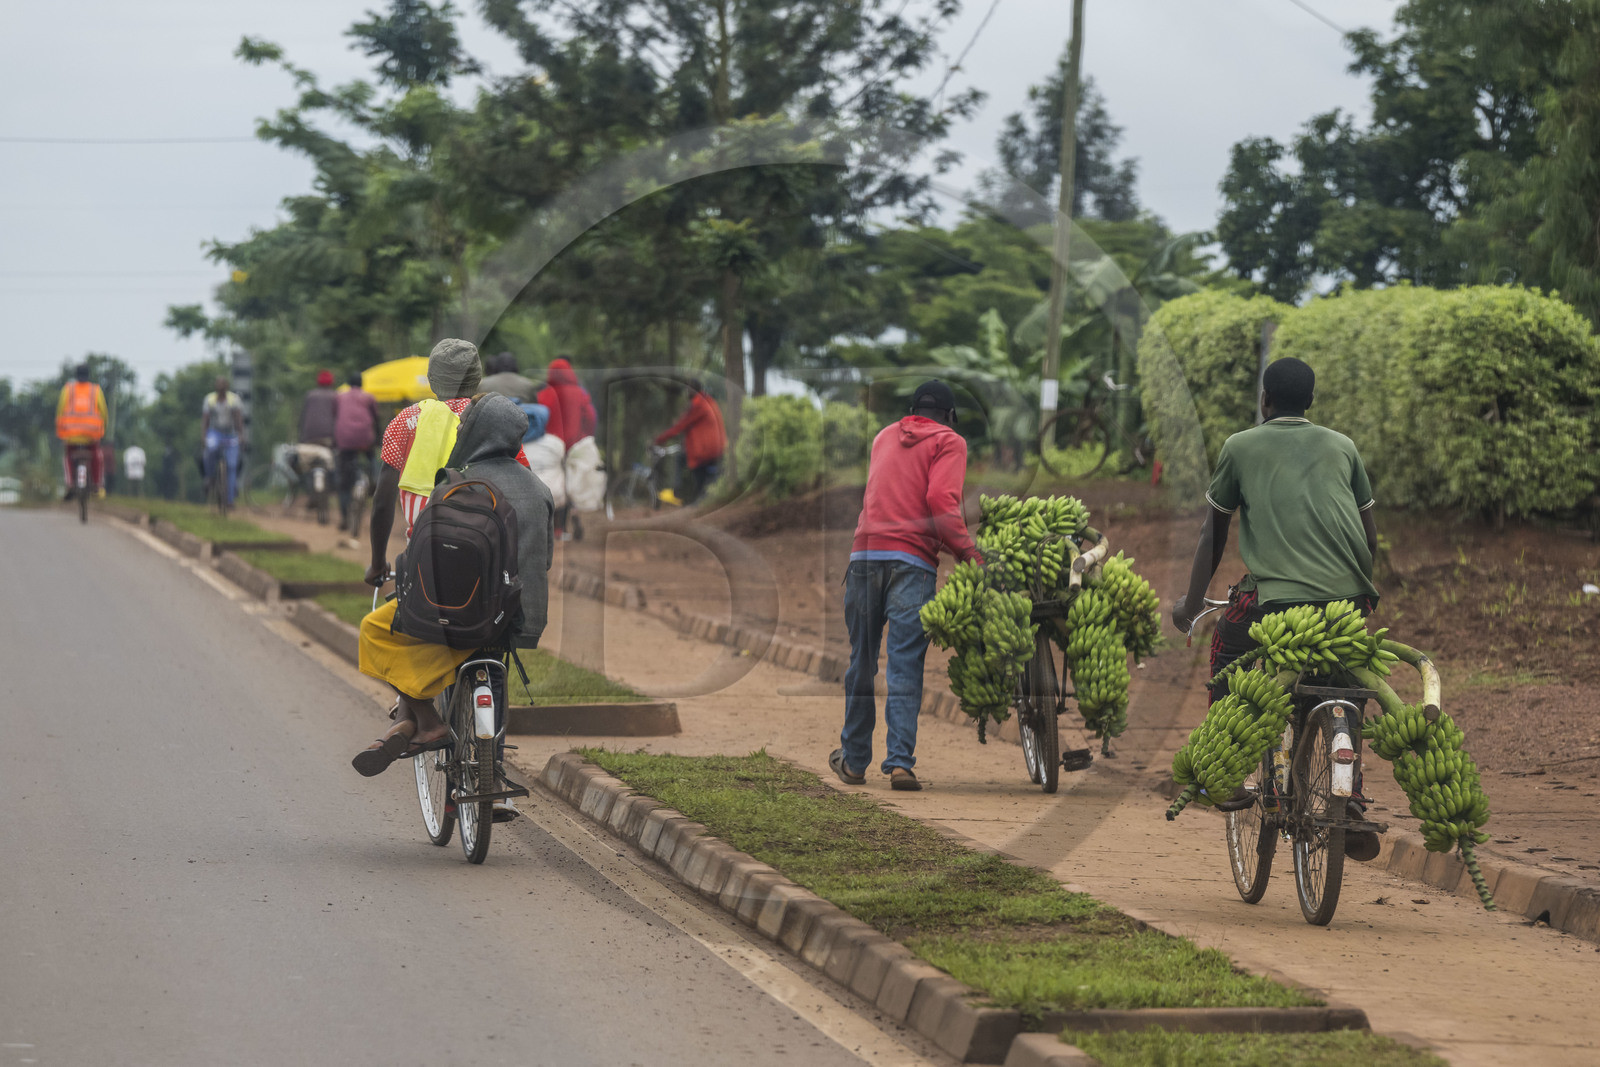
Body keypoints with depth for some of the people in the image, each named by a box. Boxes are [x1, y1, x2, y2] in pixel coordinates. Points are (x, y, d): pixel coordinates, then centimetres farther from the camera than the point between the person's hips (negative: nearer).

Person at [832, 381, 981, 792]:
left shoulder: (885, 437, 24)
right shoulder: (948, 442, 6)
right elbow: (940, 500, -11)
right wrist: (968, 552, -9)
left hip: (865, 553, 5)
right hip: (912, 558, -4)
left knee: (861, 662, 13)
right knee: (905, 665, -6)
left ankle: (854, 760, 20)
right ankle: (900, 760, -15)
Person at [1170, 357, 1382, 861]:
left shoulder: (1241, 446, 14)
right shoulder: (1342, 447, 21)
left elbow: (1214, 532, 20)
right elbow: (1371, 536, 25)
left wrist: (1192, 603, 31)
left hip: (1274, 596, -3)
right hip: (1348, 600, 3)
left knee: (1227, 650, 27)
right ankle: (1351, 795, 8)